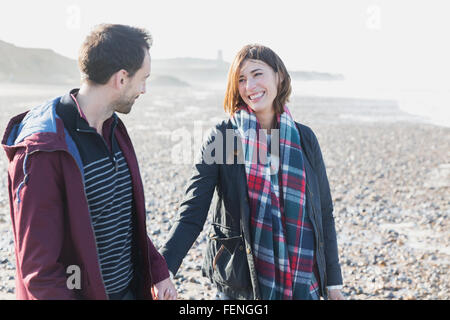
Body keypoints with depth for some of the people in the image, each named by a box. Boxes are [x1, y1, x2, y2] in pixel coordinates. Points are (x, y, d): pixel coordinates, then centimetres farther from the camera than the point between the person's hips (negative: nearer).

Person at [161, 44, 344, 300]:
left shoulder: (304, 138, 2)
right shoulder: (222, 136, -6)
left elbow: (323, 212, 7)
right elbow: (192, 214, -13)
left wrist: (333, 281, 6)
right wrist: (163, 270, -26)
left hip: (302, 280, 2)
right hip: (240, 280, -2)